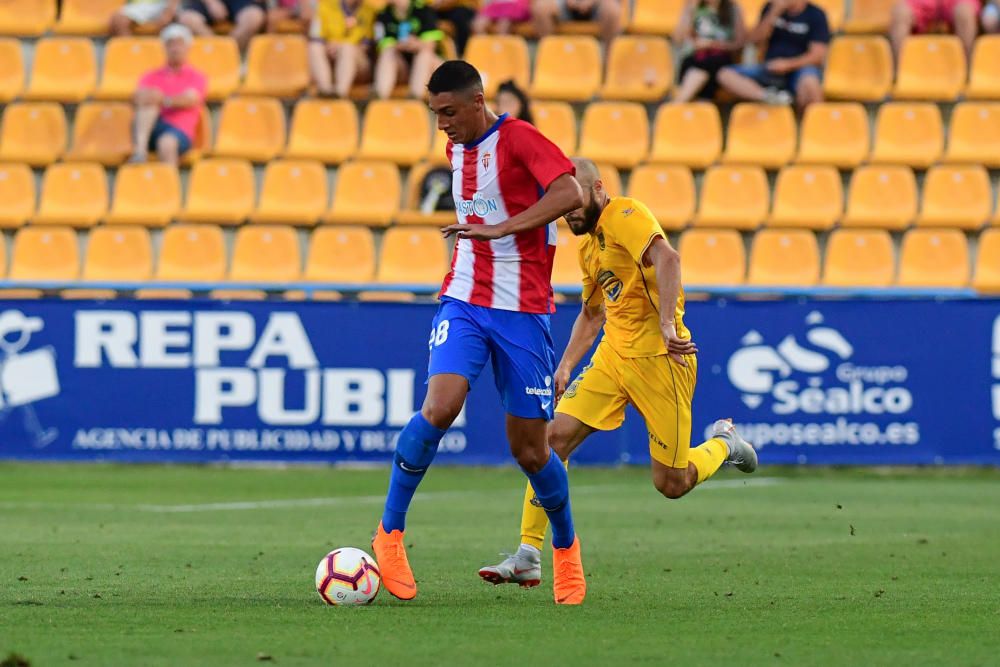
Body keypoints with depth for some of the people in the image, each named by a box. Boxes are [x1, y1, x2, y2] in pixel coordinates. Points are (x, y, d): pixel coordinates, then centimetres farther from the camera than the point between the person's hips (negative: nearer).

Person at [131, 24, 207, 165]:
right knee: (151, 100, -26)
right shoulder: (152, 77, 25)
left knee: (167, 143, -38)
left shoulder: (196, 77, 16)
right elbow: (140, 97, 6)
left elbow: (190, 100, -5)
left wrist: (165, 100, -23)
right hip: (149, 129, 3)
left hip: (180, 131, -3)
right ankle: (140, 150, -43)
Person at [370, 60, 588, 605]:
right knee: (439, 407, -22)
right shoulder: (456, 149, 11)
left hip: (522, 311, -4)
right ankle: (390, 532, -12)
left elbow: (570, 194, -27)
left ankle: (566, 549, 27)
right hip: (463, 300, 4)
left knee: (529, 449, 2)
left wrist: (499, 229, -30)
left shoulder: (518, 138, -11)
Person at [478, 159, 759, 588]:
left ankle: (723, 445, 32)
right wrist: (566, 366, 18)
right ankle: (528, 558, -8)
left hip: (658, 358, -8)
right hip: (613, 355, 8)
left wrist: (667, 324, -41)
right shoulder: (588, 245, 16)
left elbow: (666, 258, -31)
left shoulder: (623, 215, -13)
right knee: (555, 437, -9)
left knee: (671, 484, -1)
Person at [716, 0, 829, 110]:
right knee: (725, 74, -20)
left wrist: (788, 64, -24)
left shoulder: (816, 15, -2)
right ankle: (769, 97, -42)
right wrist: (773, 13, -12)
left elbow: (817, 55, -9)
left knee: (809, 82, -41)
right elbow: (753, 39, -2)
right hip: (771, 69, 4)